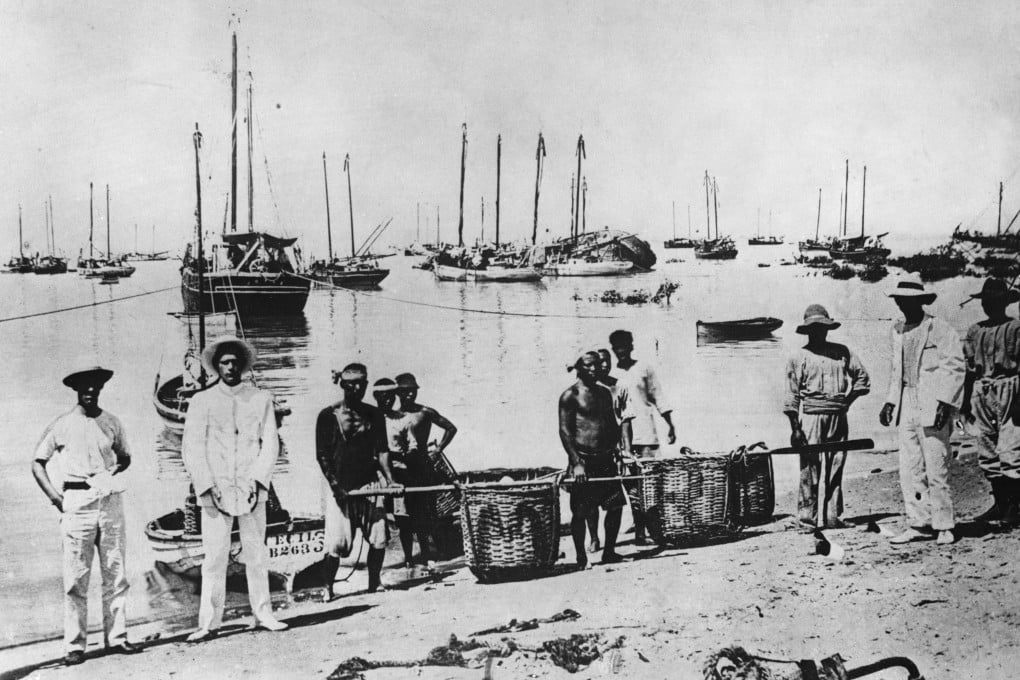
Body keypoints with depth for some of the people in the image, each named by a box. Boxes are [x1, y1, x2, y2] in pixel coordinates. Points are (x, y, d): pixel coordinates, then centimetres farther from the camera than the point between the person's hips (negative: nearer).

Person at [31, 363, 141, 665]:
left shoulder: (112, 423, 9)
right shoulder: (61, 425, 2)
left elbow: (124, 456, 23)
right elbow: (37, 462, 9)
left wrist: (116, 469, 3)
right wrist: (53, 494, -2)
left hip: (110, 499, 3)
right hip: (77, 502, -3)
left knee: (115, 572, 5)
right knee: (76, 576, -2)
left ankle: (116, 636, 13)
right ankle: (74, 644, 3)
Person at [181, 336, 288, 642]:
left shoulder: (261, 399, 10)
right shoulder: (201, 401, 6)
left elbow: (270, 443, 6)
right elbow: (191, 447, 2)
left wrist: (257, 480, -6)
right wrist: (207, 486, -8)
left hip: (252, 490, 1)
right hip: (215, 490, -1)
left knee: (257, 555, 5)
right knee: (214, 558, -3)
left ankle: (263, 614, 13)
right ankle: (209, 622, 1)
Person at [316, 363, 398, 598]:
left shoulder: (374, 415, 9)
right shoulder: (328, 415, -1)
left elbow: (382, 450, 6)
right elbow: (322, 455, -4)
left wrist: (389, 479, -7)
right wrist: (335, 485, -12)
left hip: (370, 483, 3)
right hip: (339, 486, -3)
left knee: (379, 538, -1)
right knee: (337, 542, -7)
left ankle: (374, 583, 16)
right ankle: (327, 588, 8)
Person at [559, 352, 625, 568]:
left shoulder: (604, 393, 13)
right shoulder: (570, 395, -7)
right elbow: (565, 431, -11)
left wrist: (618, 449, 8)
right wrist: (576, 463, -17)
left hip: (605, 459, 6)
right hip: (583, 459, -6)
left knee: (615, 505, 7)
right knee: (580, 512, -1)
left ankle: (609, 552, 21)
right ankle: (581, 558, 10)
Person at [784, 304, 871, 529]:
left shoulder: (842, 352, 13)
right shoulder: (799, 358, 2)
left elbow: (862, 377, 20)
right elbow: (792, 396, -1)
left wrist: (848, 399, 6)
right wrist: (795, 428, -7)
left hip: (838, 417, 4)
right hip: (810, 417, -4)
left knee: (835, 467, 4)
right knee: (810, 467, -4)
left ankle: (832, 515, 8)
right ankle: (808, 514, 4)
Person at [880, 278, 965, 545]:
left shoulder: (940, 329, -7)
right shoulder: (898, 331, 14)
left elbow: (955, 367, -9)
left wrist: (944, 403, -16)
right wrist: (891, 401, 15)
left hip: (932, 408, -6)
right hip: (907, 408, 7)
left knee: (936, 470, -4)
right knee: (909, 470, 5)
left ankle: (944, 526, 8)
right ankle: (919, 524, 13)